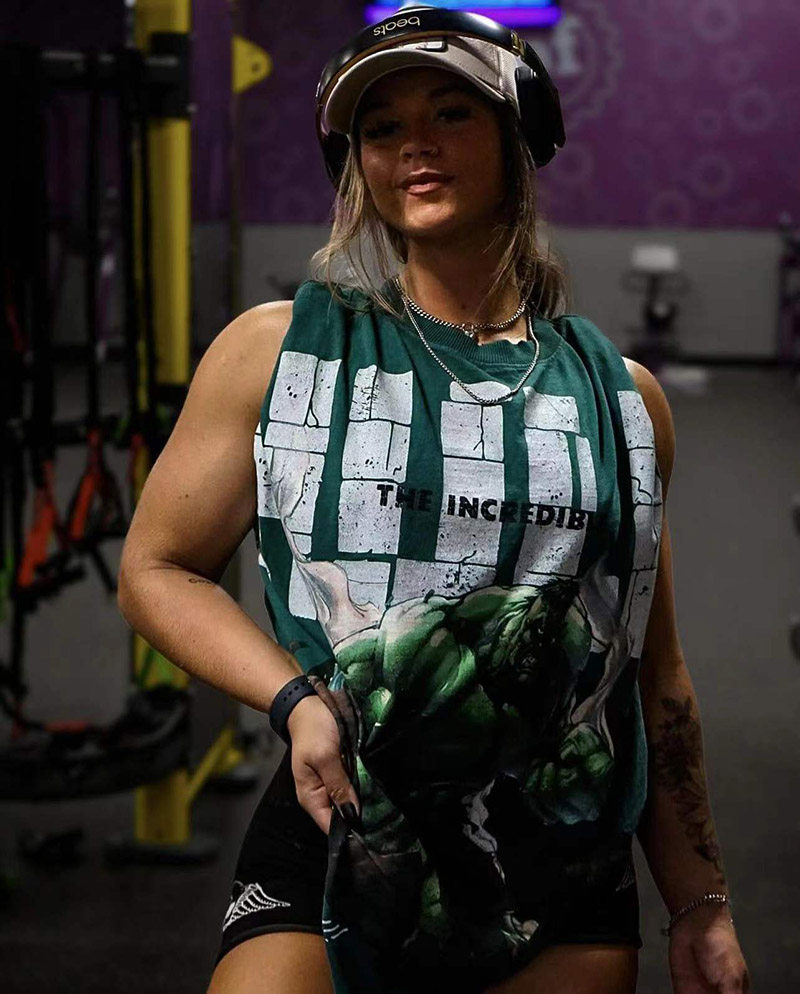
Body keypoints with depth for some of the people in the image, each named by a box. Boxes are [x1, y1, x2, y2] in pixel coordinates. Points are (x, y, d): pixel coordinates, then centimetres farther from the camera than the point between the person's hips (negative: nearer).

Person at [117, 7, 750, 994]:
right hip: (336, 852, -2)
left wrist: (700, 908, 13)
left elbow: (655, 676, 13)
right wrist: (298, 698, -13)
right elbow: (156, 569, 5)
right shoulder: (278, 349, 1)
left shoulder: (623, 394, 8)